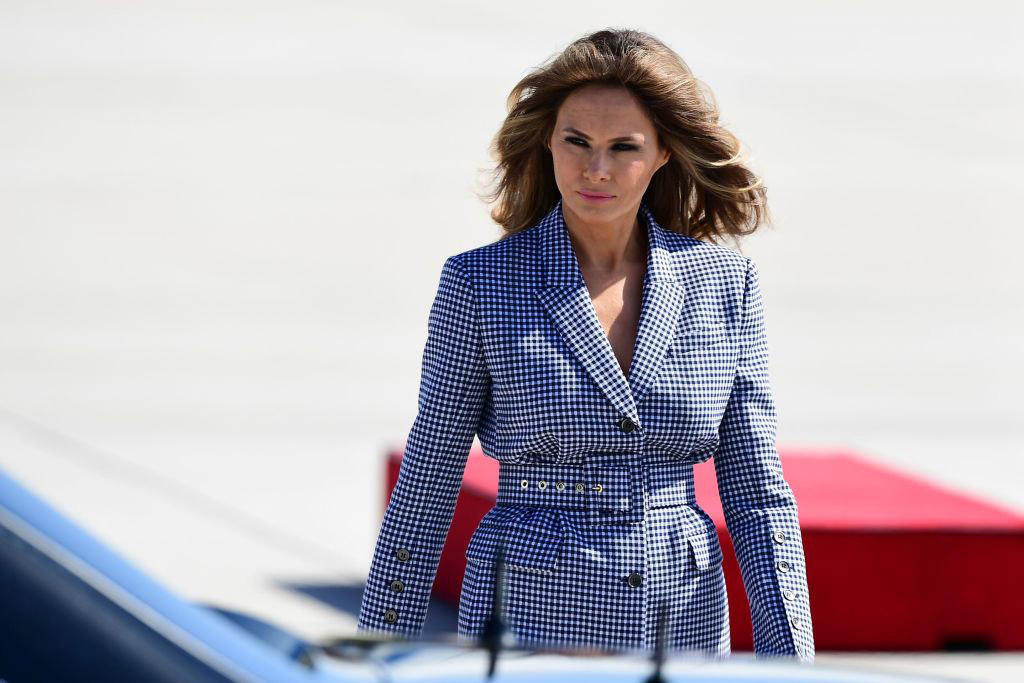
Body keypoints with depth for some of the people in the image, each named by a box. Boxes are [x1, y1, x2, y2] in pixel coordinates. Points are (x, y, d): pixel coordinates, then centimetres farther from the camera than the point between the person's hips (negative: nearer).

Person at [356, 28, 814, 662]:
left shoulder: (725, 282, 3)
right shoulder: (479, 283, -3)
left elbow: (759, 496, 4)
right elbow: (426, 488, 1)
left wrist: (791, 660, -3)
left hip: (686, 627, 2)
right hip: (528, 625, -2)